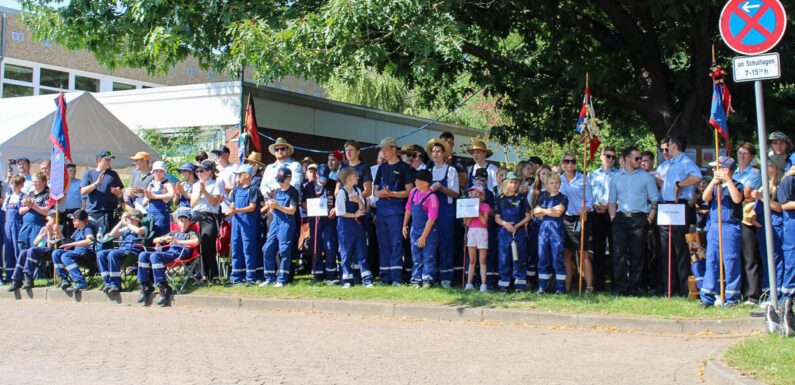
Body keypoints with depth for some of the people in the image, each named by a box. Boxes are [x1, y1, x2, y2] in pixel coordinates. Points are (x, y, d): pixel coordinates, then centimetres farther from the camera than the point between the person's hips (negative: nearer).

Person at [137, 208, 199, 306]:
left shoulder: (190, 233, 15)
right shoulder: (174, 233, 33)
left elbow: (196, 241, -12)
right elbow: (155, 240, 33)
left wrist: (178, 241, -16)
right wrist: (163, 239, 8)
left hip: (179, 254, -7)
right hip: (168, 252, 7)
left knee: (154, 256, -32)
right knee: (143, 255, -12)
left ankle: (164, 288, -34)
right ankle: (145, 286, -12)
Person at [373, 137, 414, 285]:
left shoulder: (403, 168, 0)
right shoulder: (382, 168, 18)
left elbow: (409, 191, -6)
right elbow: (375, 190, 19)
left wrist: (391, 193, -17)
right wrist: (379, 193, -4)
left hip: (396, 208, -6)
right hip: (381, 210, 6)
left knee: (396, 243, -10)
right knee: (383, 244, 6)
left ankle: (397, 277, -10)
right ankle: (385, 277, 10)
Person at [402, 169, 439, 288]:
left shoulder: (432, 197, -18)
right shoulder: (413, 192, 3)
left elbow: (431, 219, -18)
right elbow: (408, 209, 17)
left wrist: (423, 237, -17)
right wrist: (404, 226, 15)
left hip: (429, 231, -7)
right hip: (415, 229, 7)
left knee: (428, 257, -2)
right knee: (416, 257, 10)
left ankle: (427, 280, 3)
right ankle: (416, 279, 16)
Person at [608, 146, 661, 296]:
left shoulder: (646, 177, 10)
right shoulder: (616, 178, 14)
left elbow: (655, 200, 7)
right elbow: (611, 201, 17)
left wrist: (649, 219, -3)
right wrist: (613, 218, 3)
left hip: (639, 218, -1)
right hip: (621, 218, 1)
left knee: (637, 255, 0)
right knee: (619, 253, -11)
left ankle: (634, 287, 7)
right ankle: (620, 287, -8)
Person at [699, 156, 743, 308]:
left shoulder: (736, 185, 2)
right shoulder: (715, 186, 16)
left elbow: (737, 199, -17)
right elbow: (706, 197, 0)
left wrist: (727, 180, -16)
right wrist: (714, 181, -12)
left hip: (730, 228, -5)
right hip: (714, 227, 5)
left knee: (731, 261, -3)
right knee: (711, 261, 4)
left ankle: (731, 298, 3)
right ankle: (708, 298, 6)